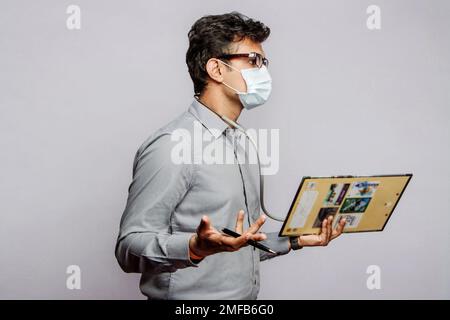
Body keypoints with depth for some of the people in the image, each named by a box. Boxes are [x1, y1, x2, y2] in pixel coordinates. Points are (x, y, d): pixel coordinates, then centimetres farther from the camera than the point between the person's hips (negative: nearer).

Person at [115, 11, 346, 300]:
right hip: (190, 298, -8)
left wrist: (293, 240, 6)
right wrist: (195, 248, -36)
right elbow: (130, 247, -22)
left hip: (248, 296, 8)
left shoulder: (241, 145, 11)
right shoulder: (171, 146, -17)